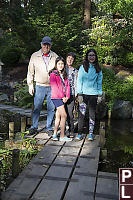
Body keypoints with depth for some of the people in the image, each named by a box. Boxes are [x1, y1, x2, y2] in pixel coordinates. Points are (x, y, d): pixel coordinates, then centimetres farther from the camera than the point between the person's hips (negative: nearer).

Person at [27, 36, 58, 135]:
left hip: (52, 86, 1)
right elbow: (30, 72, 8)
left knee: (51, 108, 4)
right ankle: (34, 127, 15)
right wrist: (30, 85, 3)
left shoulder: (55, 56, 6)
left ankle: (49, 128, 17)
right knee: (37, 107, 0)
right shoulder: (34, 56, 5)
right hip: (40, 86, 0)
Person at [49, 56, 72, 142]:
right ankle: (62, 136, -4)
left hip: (63, 98, 7)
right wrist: (62, 97, -13)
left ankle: (55, 134, 18)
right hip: (56, 97, -6)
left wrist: (67, 96, -2)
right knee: (64, 115, -10)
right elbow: (55, 87, -11)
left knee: (58, 116, 10)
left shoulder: (64, 74, 16)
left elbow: (67, 85, 11)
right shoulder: (53, 74, -5)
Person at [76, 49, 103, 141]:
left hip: (93, 94, 2)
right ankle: (80, 133, 9)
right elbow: (79, 81, 0)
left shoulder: (98, 68, 8)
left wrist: (100, 93, 2)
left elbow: (99, 81, 10)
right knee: (82, 114, 0)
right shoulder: (83, 67, 2)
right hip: (83, 93, -1)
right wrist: (79, 94, -6)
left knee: (92, 114, 6)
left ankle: (91, 133, 15)